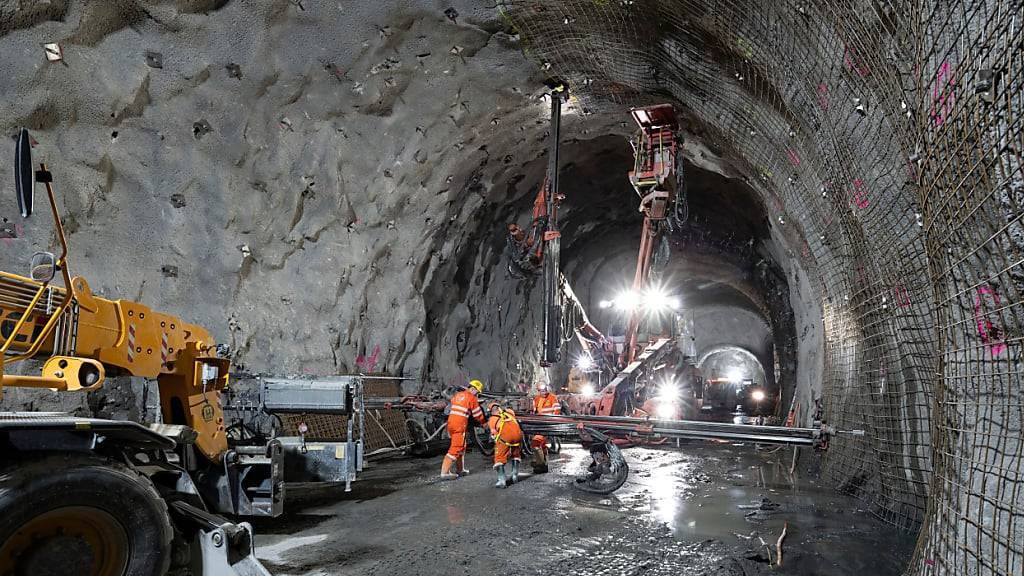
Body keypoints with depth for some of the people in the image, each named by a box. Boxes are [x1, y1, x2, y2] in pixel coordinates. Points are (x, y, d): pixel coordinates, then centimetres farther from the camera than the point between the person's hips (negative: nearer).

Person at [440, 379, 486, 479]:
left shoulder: (457, 395, 17)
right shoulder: (471, 398, -3)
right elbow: (478, 414, 4)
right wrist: (483, 423, 20)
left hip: (450, 422, 8)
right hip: (460, 425, -8)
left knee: (461, 446, 20)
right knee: (455, 448, -7)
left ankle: (460, 469, 28)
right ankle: (444, 472, -12)